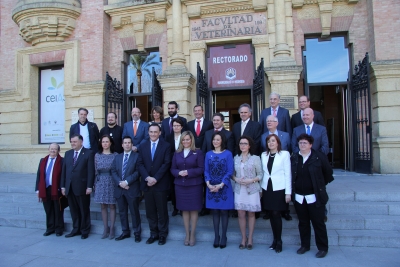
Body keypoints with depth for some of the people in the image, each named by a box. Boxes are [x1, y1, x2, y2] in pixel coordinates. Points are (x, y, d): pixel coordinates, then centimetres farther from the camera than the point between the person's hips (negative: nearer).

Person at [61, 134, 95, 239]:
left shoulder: (88, 153, -4)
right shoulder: (68, 153, 13)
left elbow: (91, 171, -9)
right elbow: (64, 170, 12)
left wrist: (89, 186, -13)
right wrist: (63, 186, 7)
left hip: (82, 187, -5)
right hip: (69, 187, 5)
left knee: (84, 210, 7)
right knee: (74, 210, 12)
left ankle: (85, 231, 19)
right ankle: (76, 229, 26)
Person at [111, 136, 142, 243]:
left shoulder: (137, 156, -1)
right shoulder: (117, 157, 14)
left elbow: (137, 171, -10)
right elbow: (113, 171, 6)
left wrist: (127, 181, -17)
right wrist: (120, 182, -10)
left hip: (132, 189, -5)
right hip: (119, 189, 5)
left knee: (134, 212, 3)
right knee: (122, 212, 13)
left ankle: (137, 233, 14)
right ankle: (125, 232, 26)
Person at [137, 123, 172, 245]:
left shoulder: (166, 146, -1)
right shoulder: (143, 146, 10)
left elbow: (166, 164, -8)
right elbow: (140, 163, 4)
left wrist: (155, 178, -15)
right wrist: (147, 177, -11)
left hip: (161, 184, -3)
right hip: (147, 183, 3)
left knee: (162, 211, 6)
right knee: (150, 211, 10)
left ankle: (162, 234, 19)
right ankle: (153, 233, 23)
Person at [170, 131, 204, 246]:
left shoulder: (198, 152, -3)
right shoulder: (177, 153, 8)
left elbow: (201, 169, -8)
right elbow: (172, 169, 8)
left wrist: (188, 172, -18)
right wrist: (179, 173, -13)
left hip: (194, 185, -3)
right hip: (180, 185, 3)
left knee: (193, 209, 6)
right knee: (184, 209, 10)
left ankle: (192, 234, 20)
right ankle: (187, 234, 24)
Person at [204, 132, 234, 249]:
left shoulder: (228, 154, -3)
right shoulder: (208, 154, 7)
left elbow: (230, 171, -8)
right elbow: (206, 171, 5)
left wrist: (220, 185, -15)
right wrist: (208, 184, -10)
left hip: (224, 187, -3)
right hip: (211, 187, 3)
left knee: (223, 211, 6)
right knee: (215, 211, 9)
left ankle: (224, 236, 17)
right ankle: (216, 236, 19)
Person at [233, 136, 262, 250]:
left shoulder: (255, 158, -2)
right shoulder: (236, 158, 6)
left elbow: (260, 174, -1)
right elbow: (232, 173, 10)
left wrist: (251, 180, -15)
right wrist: (236, 179, -9)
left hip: (252, 190, -2)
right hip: (239, 190, 2)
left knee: (251, 214, 8)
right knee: (241, 214, 4)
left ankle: (250, 239, 22)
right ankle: (243, 238, 21)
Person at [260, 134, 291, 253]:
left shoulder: (284, 154, -3)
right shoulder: (263, 155, 9)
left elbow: (287, 173, -5)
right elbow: (262, 172, 11)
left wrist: (288, 192, -8)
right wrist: (260, 189, 7)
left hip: (279, 188, -4)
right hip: (267, 188, 4)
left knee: (276, 214, -4)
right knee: (271, 214, 8)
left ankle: (279, 241, 12)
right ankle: (275, 239, 23)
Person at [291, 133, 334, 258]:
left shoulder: (319, 157, -6)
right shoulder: (294, 158, 3)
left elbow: (328, 172, 4)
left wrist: (322, 185, 9)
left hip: (314, 197, -3)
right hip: (299, 197, 3)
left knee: (318, 223, 5)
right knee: (303, 223, 14)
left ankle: (323, 248, 19)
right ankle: (305, 245, 28)